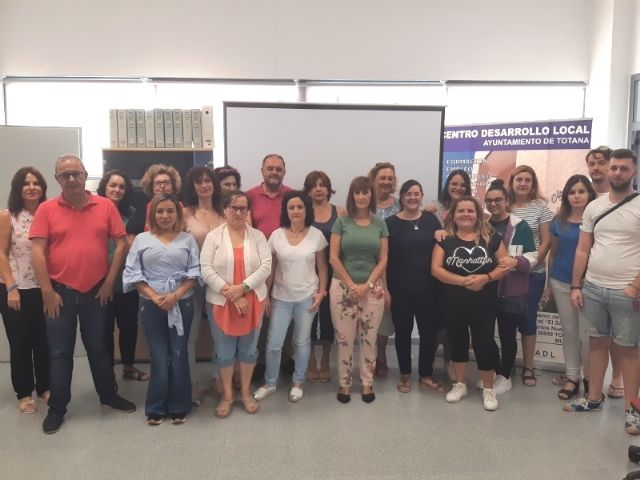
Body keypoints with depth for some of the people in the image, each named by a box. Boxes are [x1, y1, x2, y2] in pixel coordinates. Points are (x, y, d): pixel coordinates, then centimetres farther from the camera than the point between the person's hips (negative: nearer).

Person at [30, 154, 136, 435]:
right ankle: (57, 408, 22)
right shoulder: (46, 209, -4)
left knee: (98, 347, 15)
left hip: (96, 291, 1)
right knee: (60, 352, 8)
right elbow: (37, 251, -7)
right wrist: (47, 291, -10)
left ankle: (109, 395, 31)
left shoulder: (105, 206, -1)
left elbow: (121, 243, -1)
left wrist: (109, 282, -4)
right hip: (60, 292, -1)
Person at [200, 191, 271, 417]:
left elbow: (266, 266, -6)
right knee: (224, 351, 9)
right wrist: (230, 293, -17)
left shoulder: (258, 236, 2)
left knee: (248, 348, 13)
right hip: (221, 302, -1)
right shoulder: (213, 236, -2)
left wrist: (242, 287, -18)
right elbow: (205, 270, -10)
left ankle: (246, 392, 30)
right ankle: (227, 395, 26)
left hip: (252, 301, 1)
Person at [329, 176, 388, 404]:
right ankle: (345, 383, 17)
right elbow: (333, 257, -4)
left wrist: (367, 285, -8)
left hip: (372, 288, 1)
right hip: (343, 287, -1)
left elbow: (383, 260, 3)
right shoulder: (341, 222, 0)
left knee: (369, 338, 7)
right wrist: (351, 284, -8)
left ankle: (367, 383, 22)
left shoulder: (380, 224, 5)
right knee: (344, 339, 4)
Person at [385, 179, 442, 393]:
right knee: (403, 331, 10)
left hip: (427, 287, 2)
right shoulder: (391, 223, -5)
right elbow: (385, 258, -5)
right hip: (400, 288, -2)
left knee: (430, 330, 6)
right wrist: (385, 288, -10)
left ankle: (426, 374, 25)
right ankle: (405, 375, 27)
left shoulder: (431, 219, 3)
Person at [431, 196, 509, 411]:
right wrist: (462, 280, -21)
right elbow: (435, 268, -10)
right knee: (457, 341, 12)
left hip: (484, 302, 0)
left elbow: (504, 265, 0)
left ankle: (488, 389, 21)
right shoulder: (445, 239, -3)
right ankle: (459, 385, 29)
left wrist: (486, 277, -18)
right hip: (453, 302, 1)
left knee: (484, 342, 3)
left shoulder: (491, 237, -1)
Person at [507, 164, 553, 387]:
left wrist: (532, 262, -12)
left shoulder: (540, 206, -1)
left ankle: (528, 367, 17)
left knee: (528, 318, 3)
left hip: (534, 273, -1)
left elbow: (546, 241, -3)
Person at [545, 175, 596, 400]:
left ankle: (590, 379, 20)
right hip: (561, 283, 3)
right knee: (569, 331, 11)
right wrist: (549, 281, 11)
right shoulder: (559, 221, 4)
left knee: (586, 334, 1)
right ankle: (571, 378, 22)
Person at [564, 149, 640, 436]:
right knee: (597, 342, 13)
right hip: (592, 288, 4)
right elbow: (583, 250, 8)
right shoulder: (593, 207, 7)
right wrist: (575, 286, 5)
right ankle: (594, 398, 25)